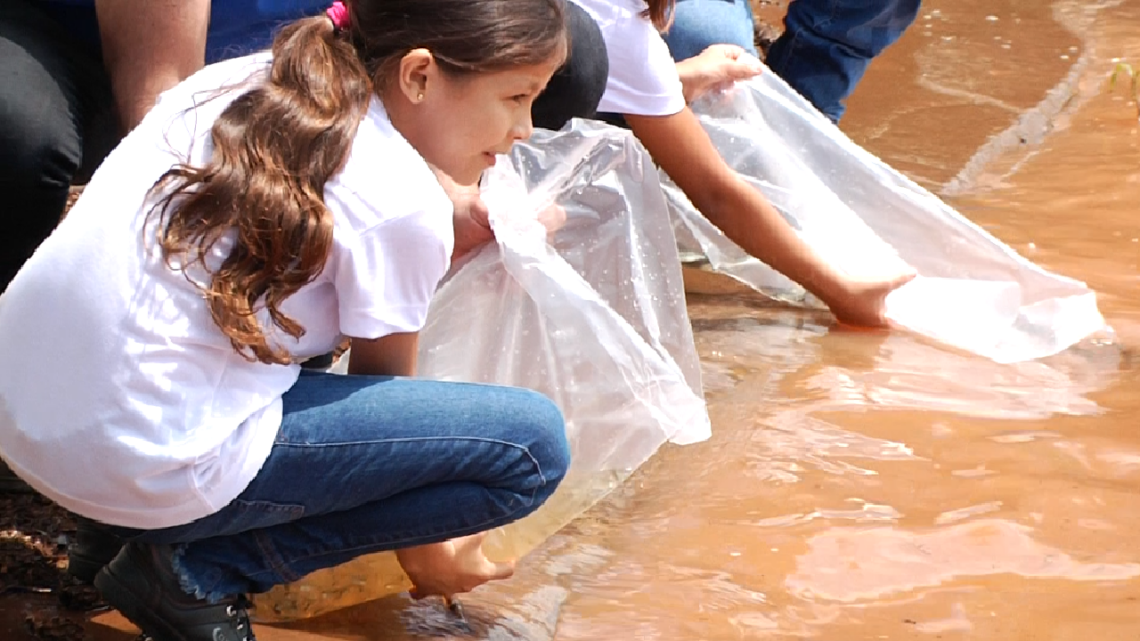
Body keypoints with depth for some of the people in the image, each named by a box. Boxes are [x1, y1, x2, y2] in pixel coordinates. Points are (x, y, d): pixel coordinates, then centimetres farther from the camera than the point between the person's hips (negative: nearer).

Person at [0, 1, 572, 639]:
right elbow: (382, 391, 4)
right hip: (147, 462, -8)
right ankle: (202, 567, -3)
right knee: (533, 445, -6)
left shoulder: (239, 80, 10)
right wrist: (423, 549, 21)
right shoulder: (403, 202, -10)